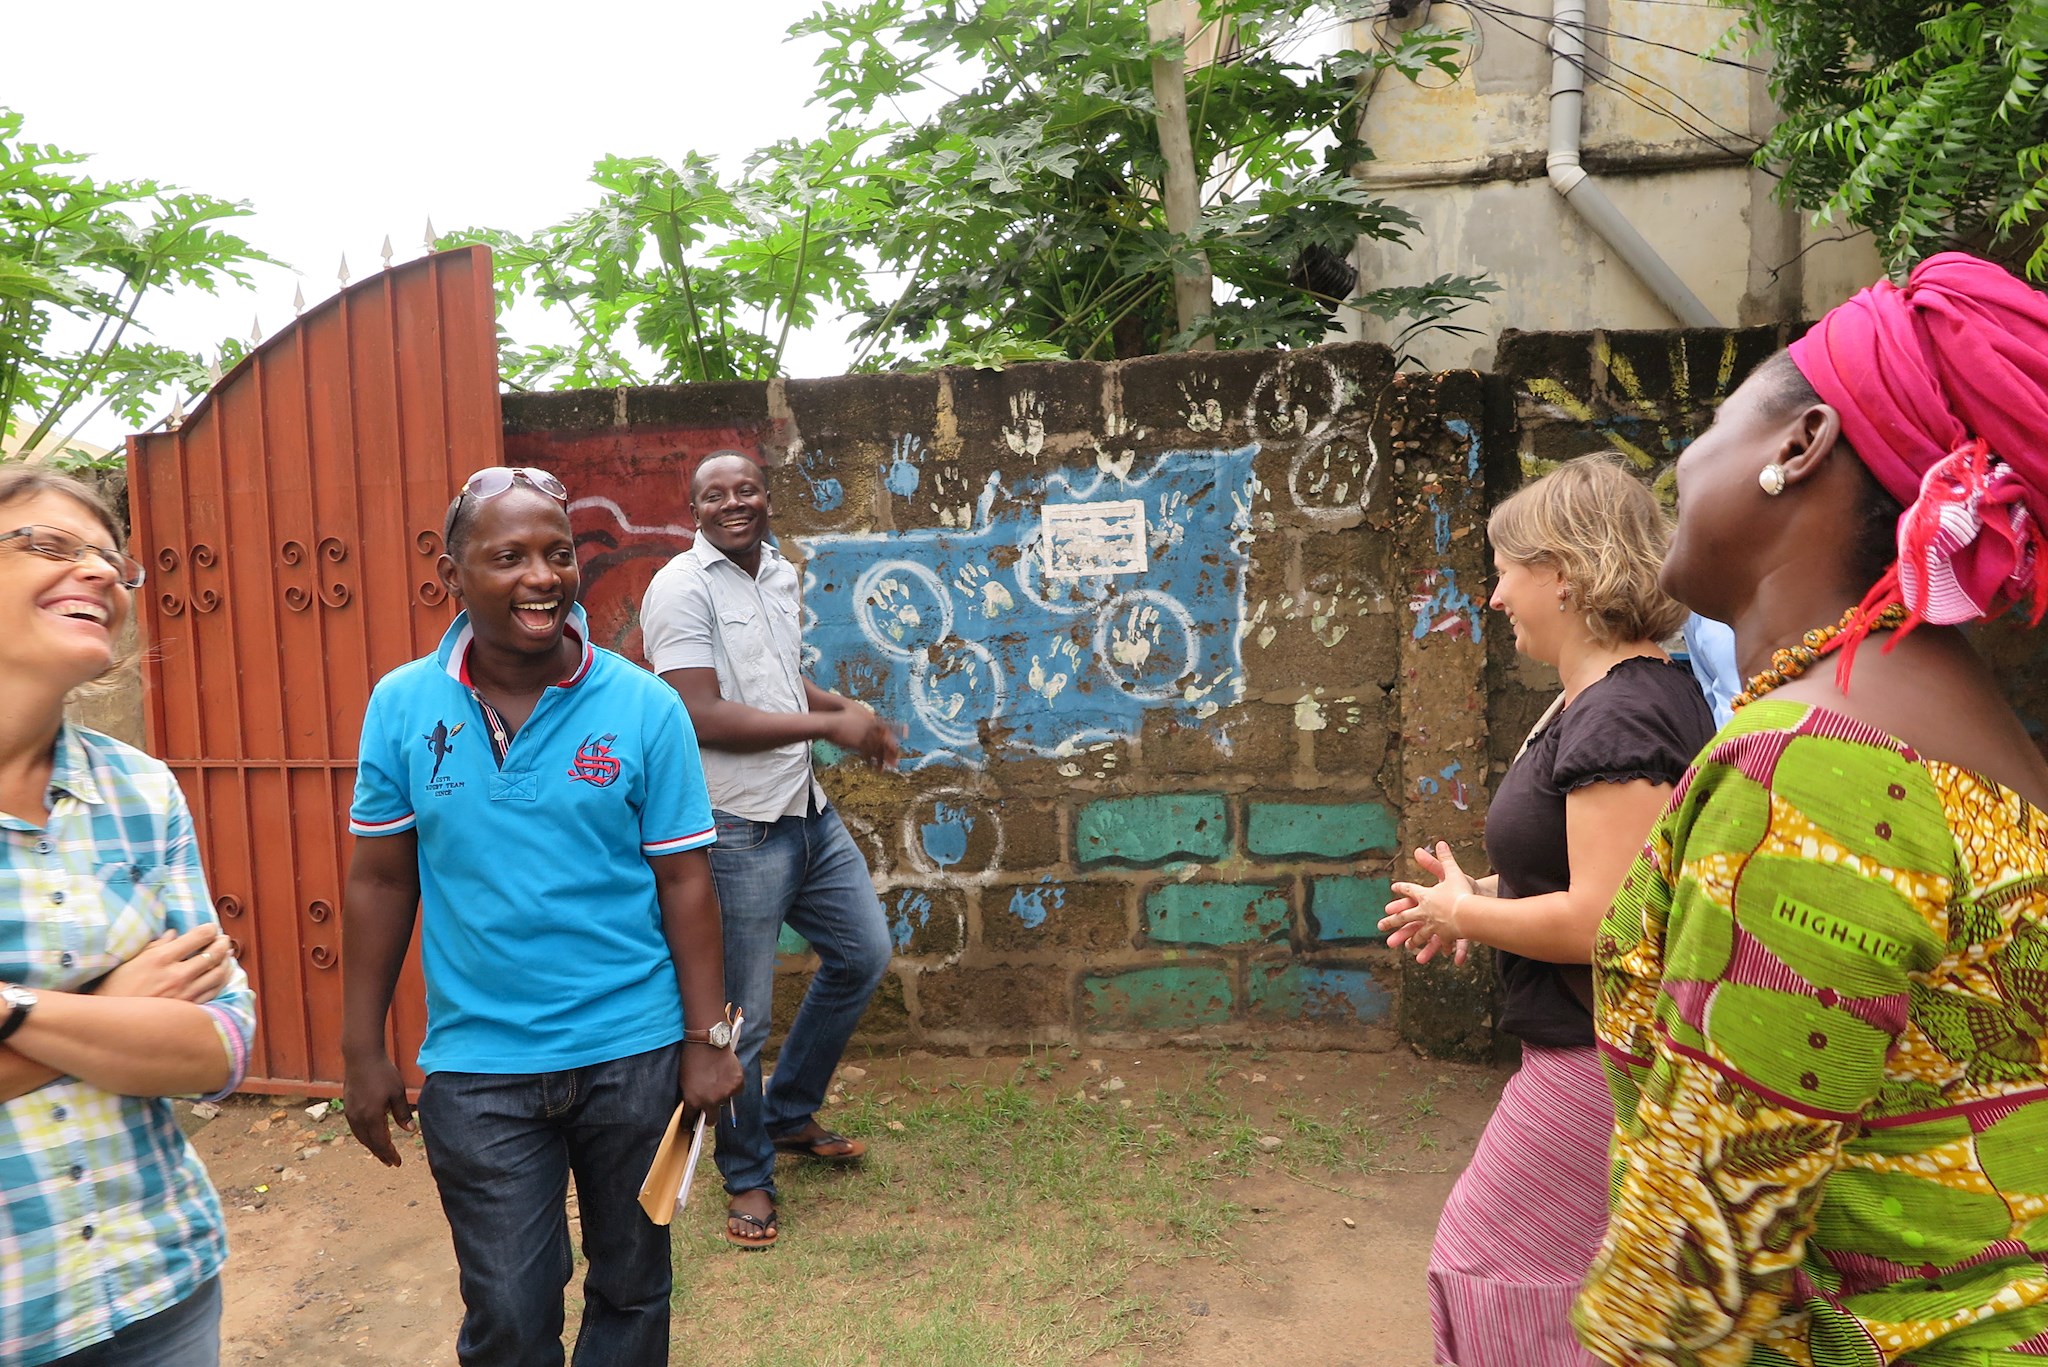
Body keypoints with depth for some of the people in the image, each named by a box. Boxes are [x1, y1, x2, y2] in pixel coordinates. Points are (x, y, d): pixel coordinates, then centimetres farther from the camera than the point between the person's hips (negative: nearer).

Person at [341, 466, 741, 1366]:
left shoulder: (644, 707, -9)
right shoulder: (401, 706, -4)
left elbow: (684, 884, -6)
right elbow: (381, 884, 2)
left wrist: (707, 1041, -6)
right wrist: (363, 1052, 3)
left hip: (634, 1054, 0)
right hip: (476, 1068, 1)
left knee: (632, 1288, 18)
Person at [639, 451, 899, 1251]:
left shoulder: (780, 575, 11)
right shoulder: (682, 589, -14)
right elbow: (703, 717, -23)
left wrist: (853, 709, 8)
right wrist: (827, 725, -20)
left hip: (807, 811, 8)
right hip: (739, 830, -8)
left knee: (863, 954, 18)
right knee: (741, 1015, 3)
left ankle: (789, 1115, 36)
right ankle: (748, 1177, 25)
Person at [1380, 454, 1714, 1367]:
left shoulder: (1619, 717, -23)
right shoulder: (1642, 692, 9)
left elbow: (1605, 921, -29)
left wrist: (1465, 914, -14)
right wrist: (1484, 895, 7)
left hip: (1604, 1057, -10)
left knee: (1494, 1259, 4)